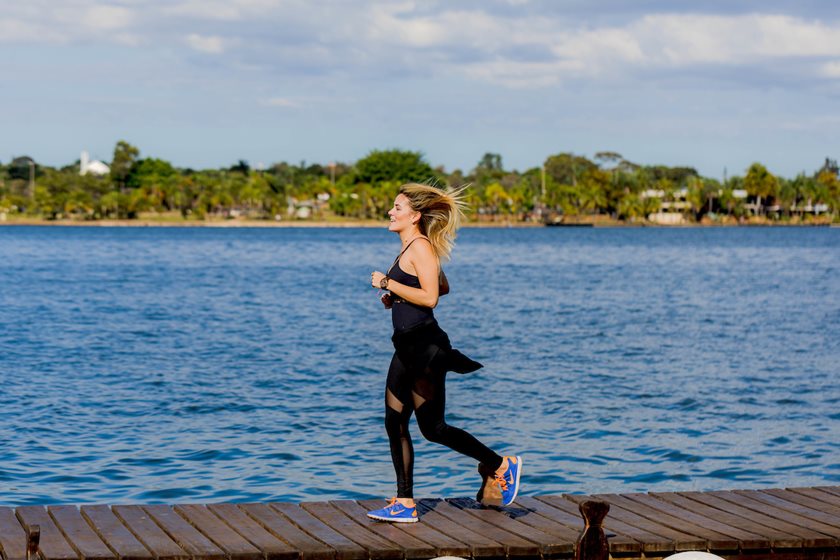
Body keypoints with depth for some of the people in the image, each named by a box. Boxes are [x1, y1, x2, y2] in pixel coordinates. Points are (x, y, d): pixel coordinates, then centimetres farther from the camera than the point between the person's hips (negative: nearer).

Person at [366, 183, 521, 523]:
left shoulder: (421, 246, -13)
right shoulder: (410, 248, 16)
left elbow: (430, 297, -21)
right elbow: (444, 287, 26)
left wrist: (388, 284, -16)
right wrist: (395, 297, 18)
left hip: (425, 347, -10)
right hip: (408, 347, 10)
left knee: (432, 428, -4)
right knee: (395, 423, 7)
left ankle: (502, 466, 8)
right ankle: (404, 503, 11)